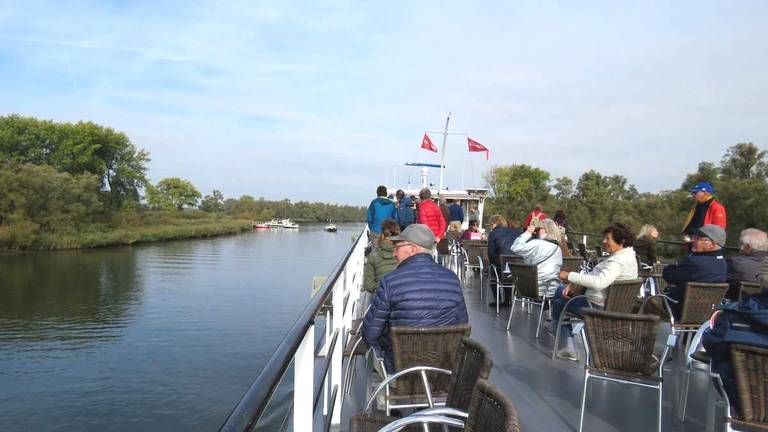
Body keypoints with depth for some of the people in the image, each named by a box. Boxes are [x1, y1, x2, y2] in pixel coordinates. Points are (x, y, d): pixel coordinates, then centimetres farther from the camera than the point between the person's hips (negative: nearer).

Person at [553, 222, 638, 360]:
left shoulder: (620, 261, -28)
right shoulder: (620, 255, 6)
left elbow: (599, 282, -42)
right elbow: (596, 274, 10)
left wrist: (570, 276, -33)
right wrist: (574, 283, -2)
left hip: (599, 306, -11)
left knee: (559, 303, 7)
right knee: (560, 290, 22)